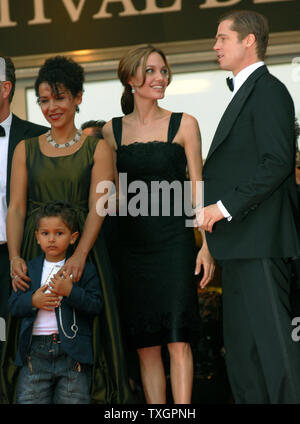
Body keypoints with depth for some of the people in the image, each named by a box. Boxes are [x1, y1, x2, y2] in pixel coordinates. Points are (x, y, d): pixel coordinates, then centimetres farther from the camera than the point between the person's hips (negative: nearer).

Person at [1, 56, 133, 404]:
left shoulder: (96, 149, 5)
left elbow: (97, 207, -5)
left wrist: (80, 254, -21)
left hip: (82, 249, -2)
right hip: (34, 253, 2)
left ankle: (93, 395, 4)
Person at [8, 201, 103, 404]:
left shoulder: (85, 269, 3)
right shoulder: (29, 269, 11)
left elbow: (96, 305, -5)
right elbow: (14, 305, 10)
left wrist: (71, 291, -18)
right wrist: (33, 301, -10)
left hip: (73, 353, -2)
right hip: (35, 352, 2)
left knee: (73, 398, -1)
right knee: (29, 399, 1)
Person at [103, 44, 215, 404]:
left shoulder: (184, 125, 3)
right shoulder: (112, 131, 8)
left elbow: (197, 187, 2)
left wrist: (207, 243, -5)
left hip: (173, 240, -2)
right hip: (132, 244, 2)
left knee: (177, 340, -9)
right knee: (145, 346, 3)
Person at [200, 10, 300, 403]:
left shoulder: (267, 91, -10)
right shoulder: (245, 93, 20)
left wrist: (225, 207, -19)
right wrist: (212, 201, 12)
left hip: (260, 238, -10)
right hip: (241, 241, 10)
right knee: (241, 345, 12)